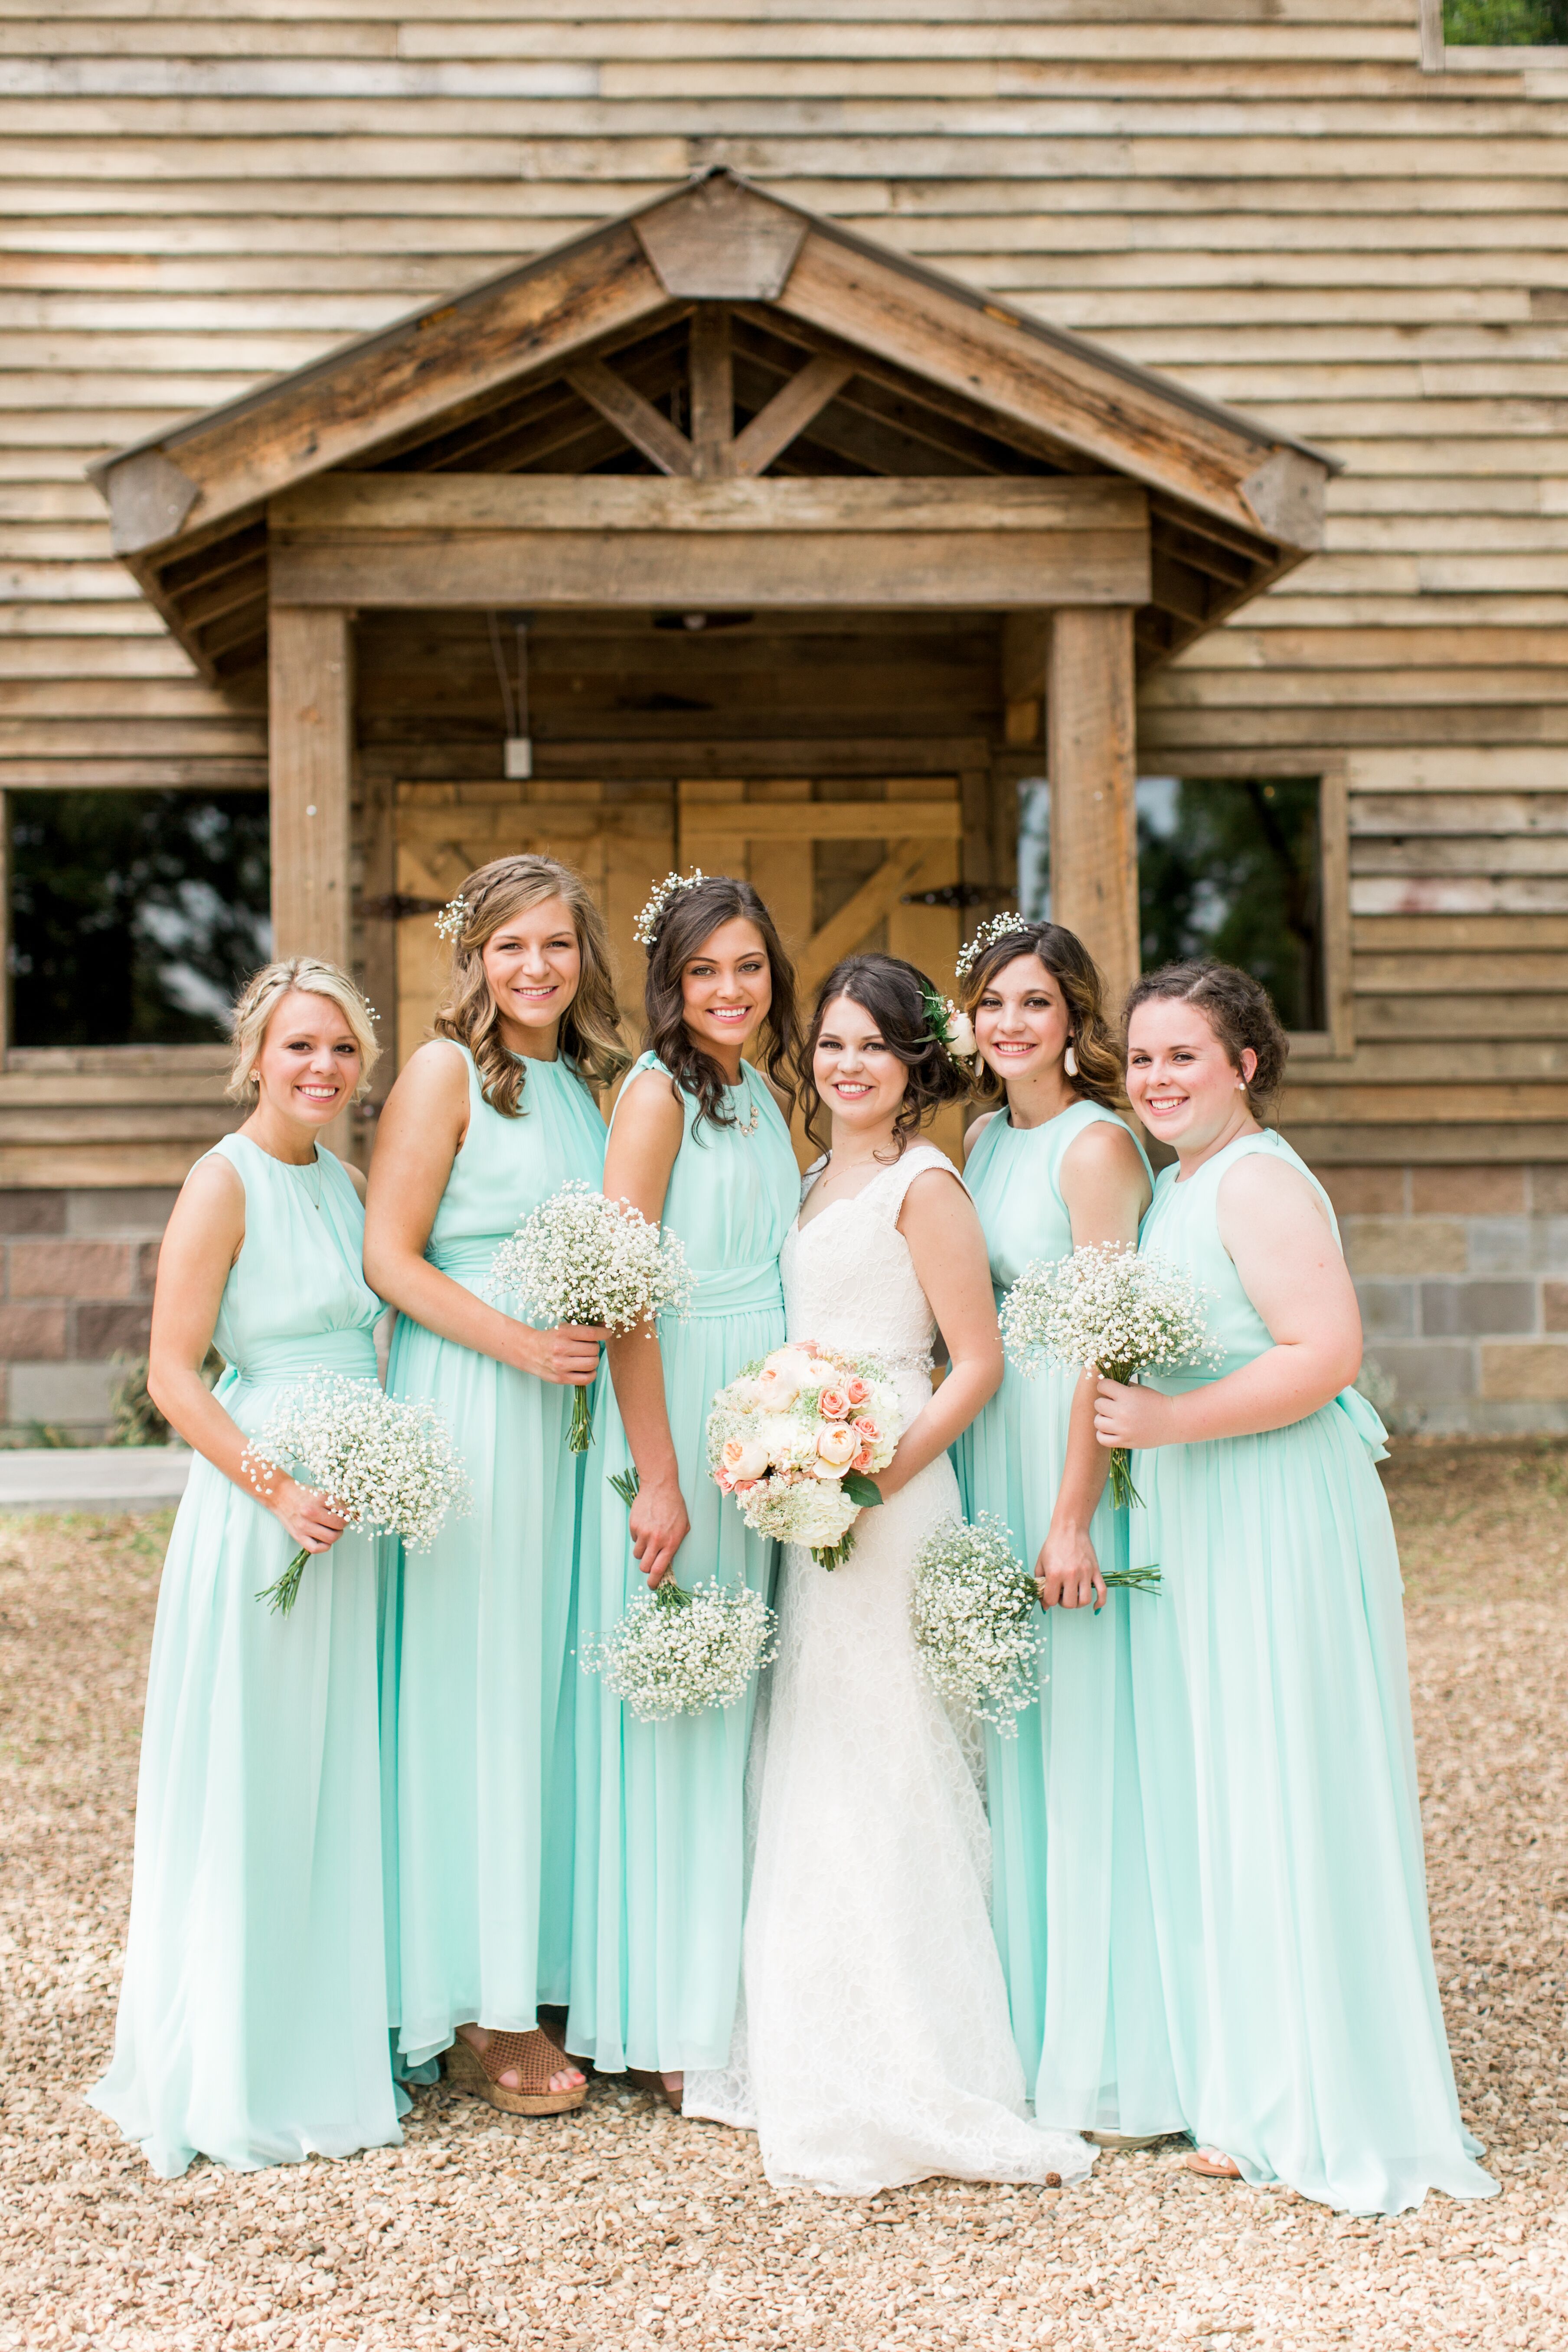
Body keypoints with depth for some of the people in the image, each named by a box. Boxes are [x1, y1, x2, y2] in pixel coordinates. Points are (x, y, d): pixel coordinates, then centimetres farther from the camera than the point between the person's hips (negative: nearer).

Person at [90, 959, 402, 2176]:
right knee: (251, 1792, 1)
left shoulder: (344, 1183, 12)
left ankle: (333, 2052, 27)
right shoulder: (225, 1182, -10)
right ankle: (238, 2076, 14)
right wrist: (276, 1489, -20)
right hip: (259, 1515, -7)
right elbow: (174, 1374, -13)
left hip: (355, 1515, 7)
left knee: (341, 1787, 14)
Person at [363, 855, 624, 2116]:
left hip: (570, 1409, 6)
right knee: (474, 1687, -3)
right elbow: (390, 1256, -10)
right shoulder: (445, 1072, -5)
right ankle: (480, 2012, 5)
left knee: (558, 1677, 8)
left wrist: (600, 1344, 5)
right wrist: (520, 1344, -18)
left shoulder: (593, 1083, 14)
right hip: (465, 1404, -6)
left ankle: (549, 1969, 19)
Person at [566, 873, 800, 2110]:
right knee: (668, 1705, -2)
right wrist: (658, 1476, -20)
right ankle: (664, 2020, 8)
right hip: (673, 1417, -8)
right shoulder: (658, 1092, -10)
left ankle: (733, 1993, 24)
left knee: (738, 1700, 13)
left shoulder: (764, 1095, 13)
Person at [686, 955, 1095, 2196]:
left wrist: (882, 1471, -21)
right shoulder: (821, 1180, 16)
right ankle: (818, 2059, 23)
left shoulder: (924, 1185, -8)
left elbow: (979, 1361, -12)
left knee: (875, 1776, -6)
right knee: (814, 1777, 12)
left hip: (891, 1501, -8)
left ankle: (910, 2085, 2)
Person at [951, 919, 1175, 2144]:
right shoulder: (988, 1137, 13)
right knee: (1008, 1733, 14)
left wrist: (1073, 1516, -19)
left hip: (1075, 1446, -8)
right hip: (986, 1443, 8)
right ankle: (1027, 2026, 26)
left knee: (1082, 1737, -3)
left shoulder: (1096, 1144, -12)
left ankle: (1110, 2057, 8)